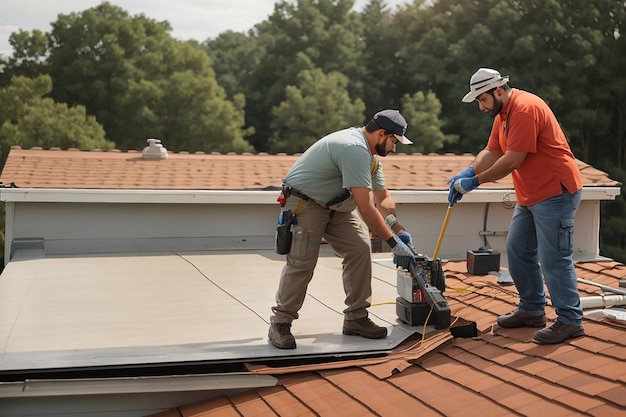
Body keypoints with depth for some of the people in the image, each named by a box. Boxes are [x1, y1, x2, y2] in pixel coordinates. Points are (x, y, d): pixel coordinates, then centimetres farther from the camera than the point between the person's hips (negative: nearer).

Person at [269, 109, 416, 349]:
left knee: (360, 250, -3)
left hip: (335, 205, 10)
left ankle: (356, 318, 5)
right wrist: (393, 242, -24)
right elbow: (366, 208, -30)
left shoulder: (371, 154, 7)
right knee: (302, 262, -16)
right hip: (304, 202, -10)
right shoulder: (355, 149, -28)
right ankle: (280, 323, -1)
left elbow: (383, 197, 14)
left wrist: (397, 228, -2)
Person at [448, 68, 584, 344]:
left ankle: (570, 321, 1)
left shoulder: (525, 108, -20)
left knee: (553, 258, -8)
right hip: (530, 197, 11)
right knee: (517, 250, 13)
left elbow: (512, 160, -24)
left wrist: (476, 181, -18)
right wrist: (467, 173, -8)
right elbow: (491, 152, 9)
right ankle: (532, 310, 24)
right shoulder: (503, 114, 13)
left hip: (555, 193, -11)